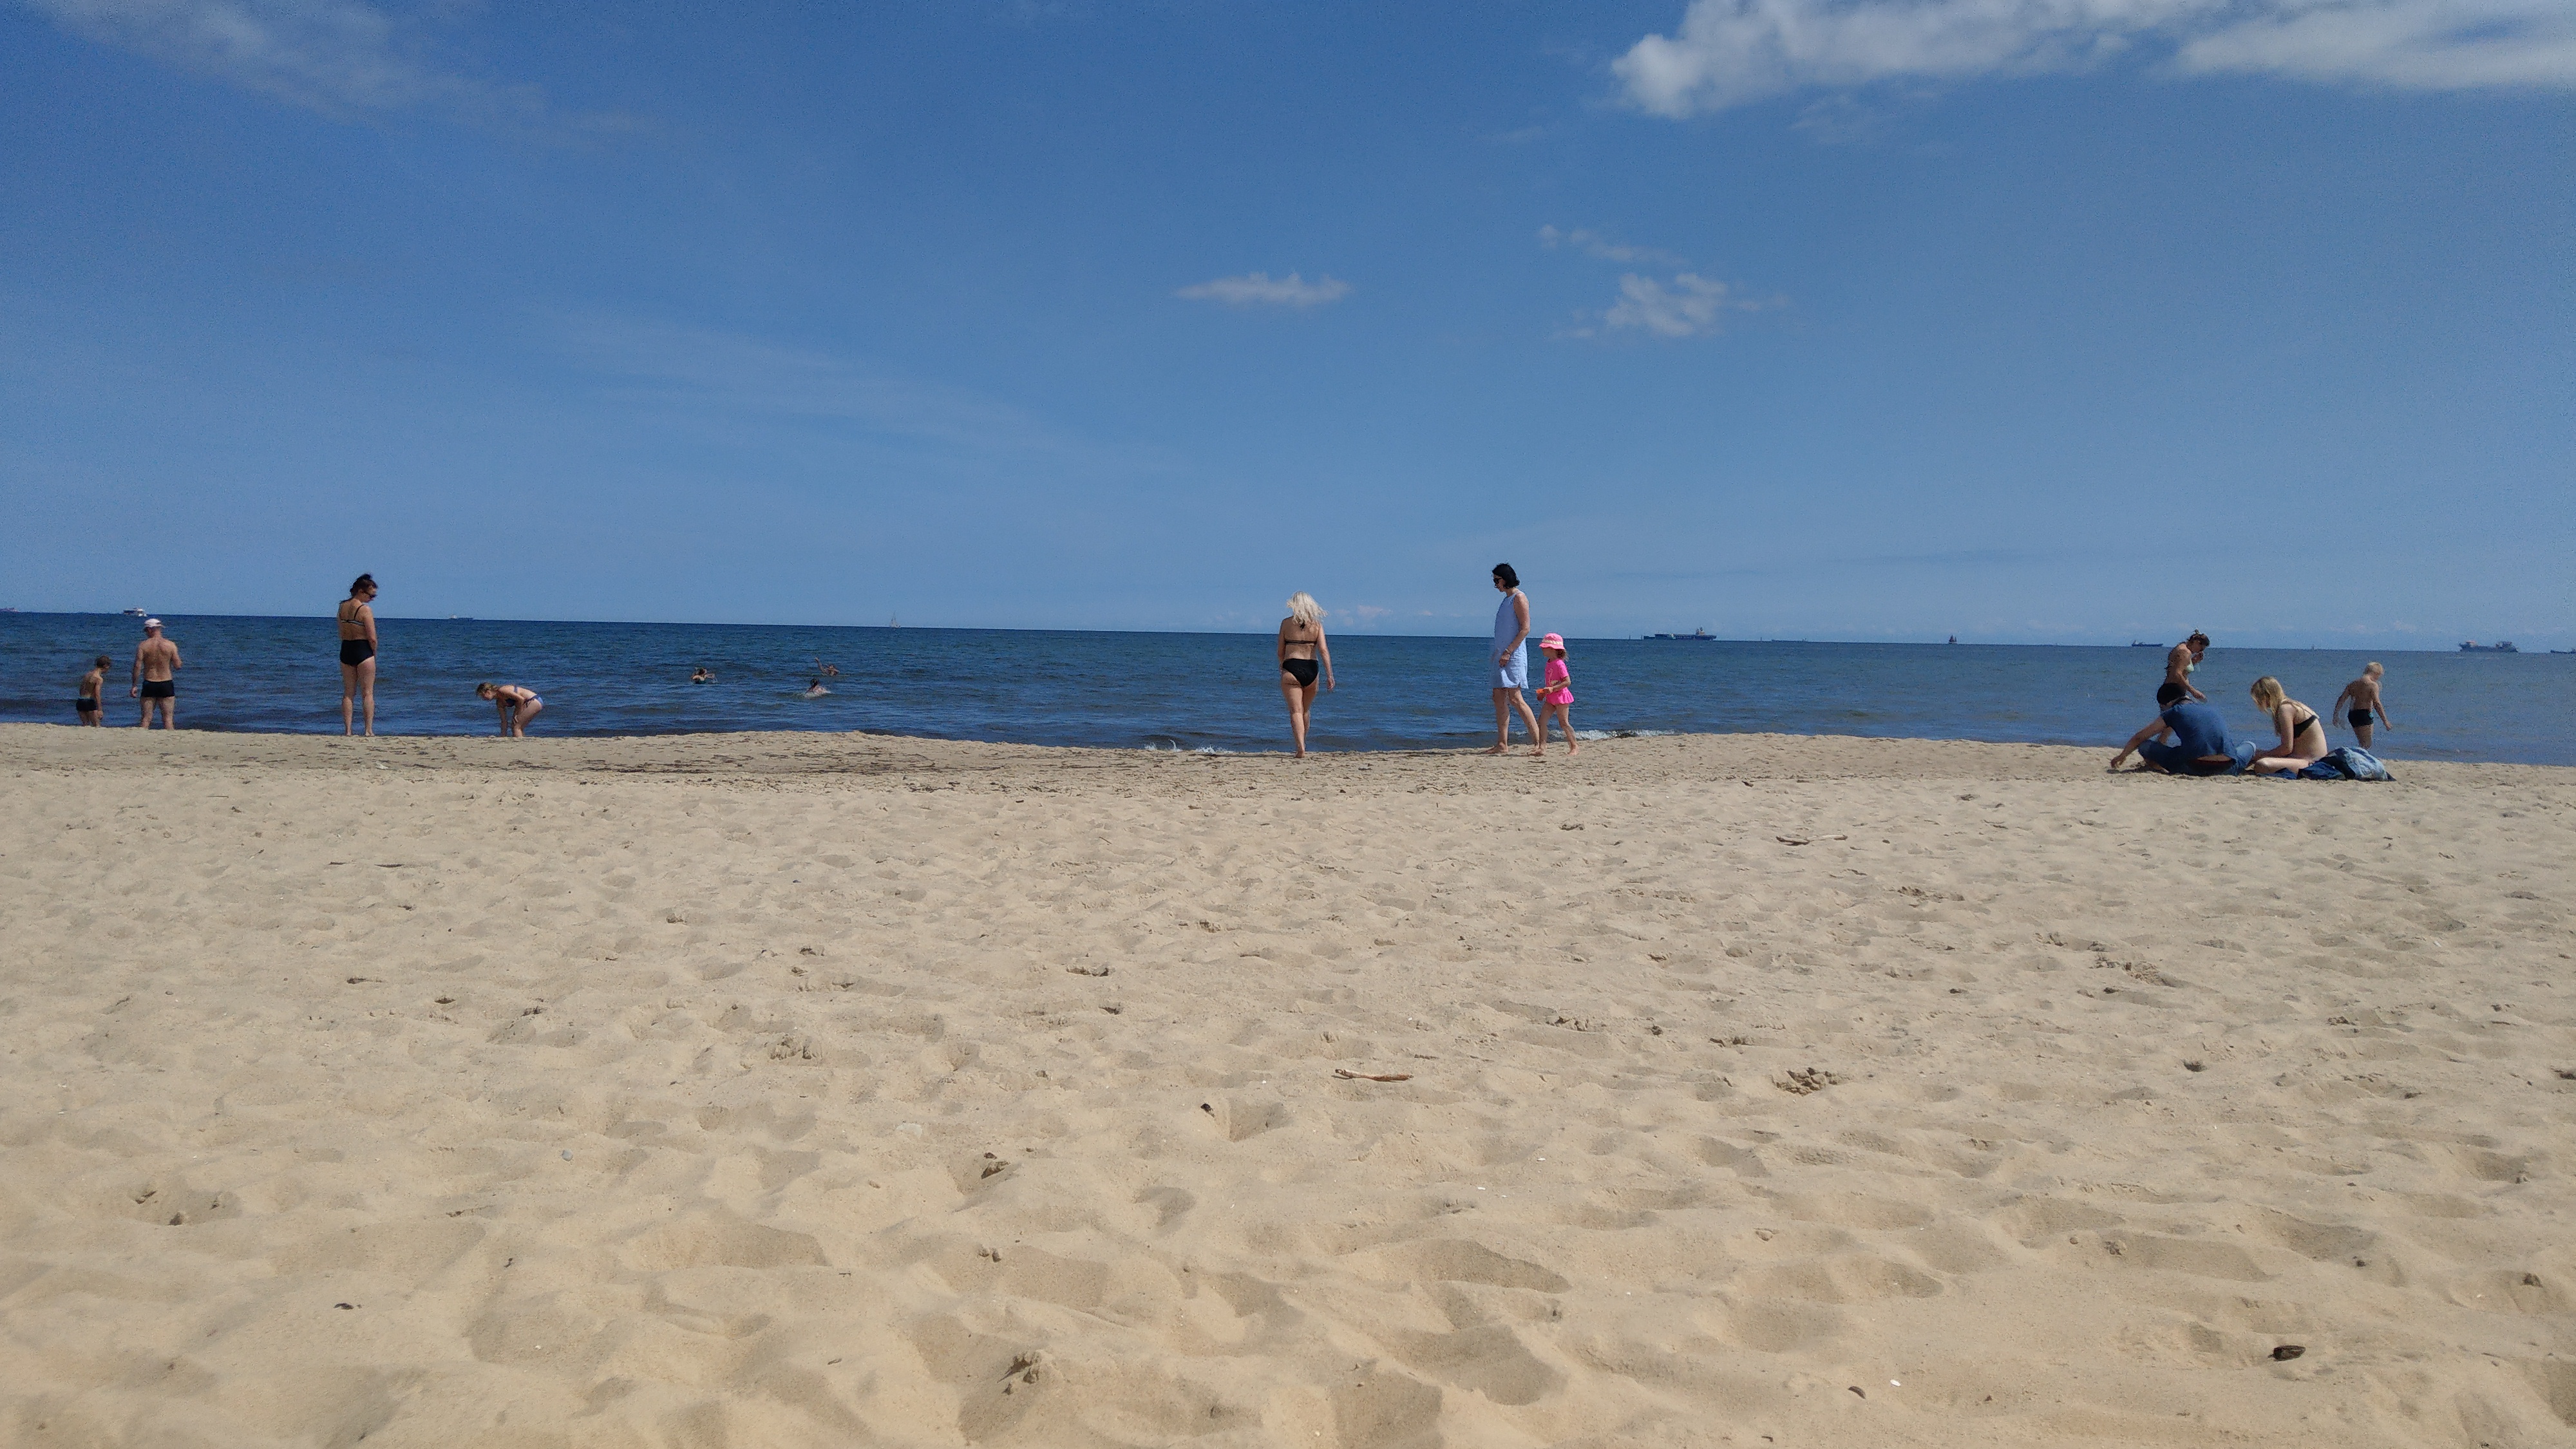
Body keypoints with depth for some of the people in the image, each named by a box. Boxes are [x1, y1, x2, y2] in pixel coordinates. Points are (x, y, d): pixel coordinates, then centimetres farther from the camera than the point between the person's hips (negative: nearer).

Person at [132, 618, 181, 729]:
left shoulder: (143, 646, -4)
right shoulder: (171, 645, -4)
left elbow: (137, 667, -6)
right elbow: (178, 666, -2)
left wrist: (134, 686, 1)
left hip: (149, 685, 0)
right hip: (166, 685, 0)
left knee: (146, 718, 6)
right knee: (168, 718, 2)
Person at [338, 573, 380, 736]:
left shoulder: (342, 606, 7)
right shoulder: (365, 609, -13)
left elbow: (341, 633, 12)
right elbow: (372, 638, -15)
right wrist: (374, 654, 1)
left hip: (345, 650, 6)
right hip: (363, 650, -6)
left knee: (348, 693, 10)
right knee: (368, 693, 0)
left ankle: (348, 730, 7)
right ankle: (369, 731, -3)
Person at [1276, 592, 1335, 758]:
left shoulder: (1286, 623, 0)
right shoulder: (1317, 625, 3)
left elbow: (1281, 652, 6)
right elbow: (1324, 650, -6)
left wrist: (1282, 667, 26)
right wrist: (1330, 675, -6)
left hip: (1291, 669, -3)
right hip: (1311, 670, 3)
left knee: (1296, 712, -7)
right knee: (1305, 711, 20)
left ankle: (1301, 748, -23)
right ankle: (1302, 744, 30)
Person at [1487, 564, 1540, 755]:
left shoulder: (1519, 598, -8)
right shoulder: (1507, 599, 19)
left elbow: (1525, 628, -15)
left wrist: (1508, 652, -19)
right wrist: (1498, 653, 16)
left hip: (1514, 655, -10)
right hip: (1502, 655, 10)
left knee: (1515, 699, -13)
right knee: (1499, 698, 5)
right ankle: (1502, 744, 6)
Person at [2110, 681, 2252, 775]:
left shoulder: (2174, 712, 12)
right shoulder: (2213, 711, 28)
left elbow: (2139, 738, 19)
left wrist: (2122, 756, 36)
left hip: (2194, 768, -7)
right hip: (2227, 769, 7)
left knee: (2144, 746, 1)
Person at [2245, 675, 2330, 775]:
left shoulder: (2285, 709, -14)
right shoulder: (2291, 705, 17)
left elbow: (2287, 748, -18)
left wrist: (2260, 756, -7)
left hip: (2310, 761, -10)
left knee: (2261, 765, -34)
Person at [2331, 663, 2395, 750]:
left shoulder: (2353, 684, 14)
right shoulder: (2373, 685, -7)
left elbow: (2341, 699, 11)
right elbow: (2377, 703, -15)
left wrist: (2336, 715, 14)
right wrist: (2385, 721, -15)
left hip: (2352, 715, 7)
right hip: (2365, 715, -7)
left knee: (2362, 744, 17)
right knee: (2367, 745, -5)